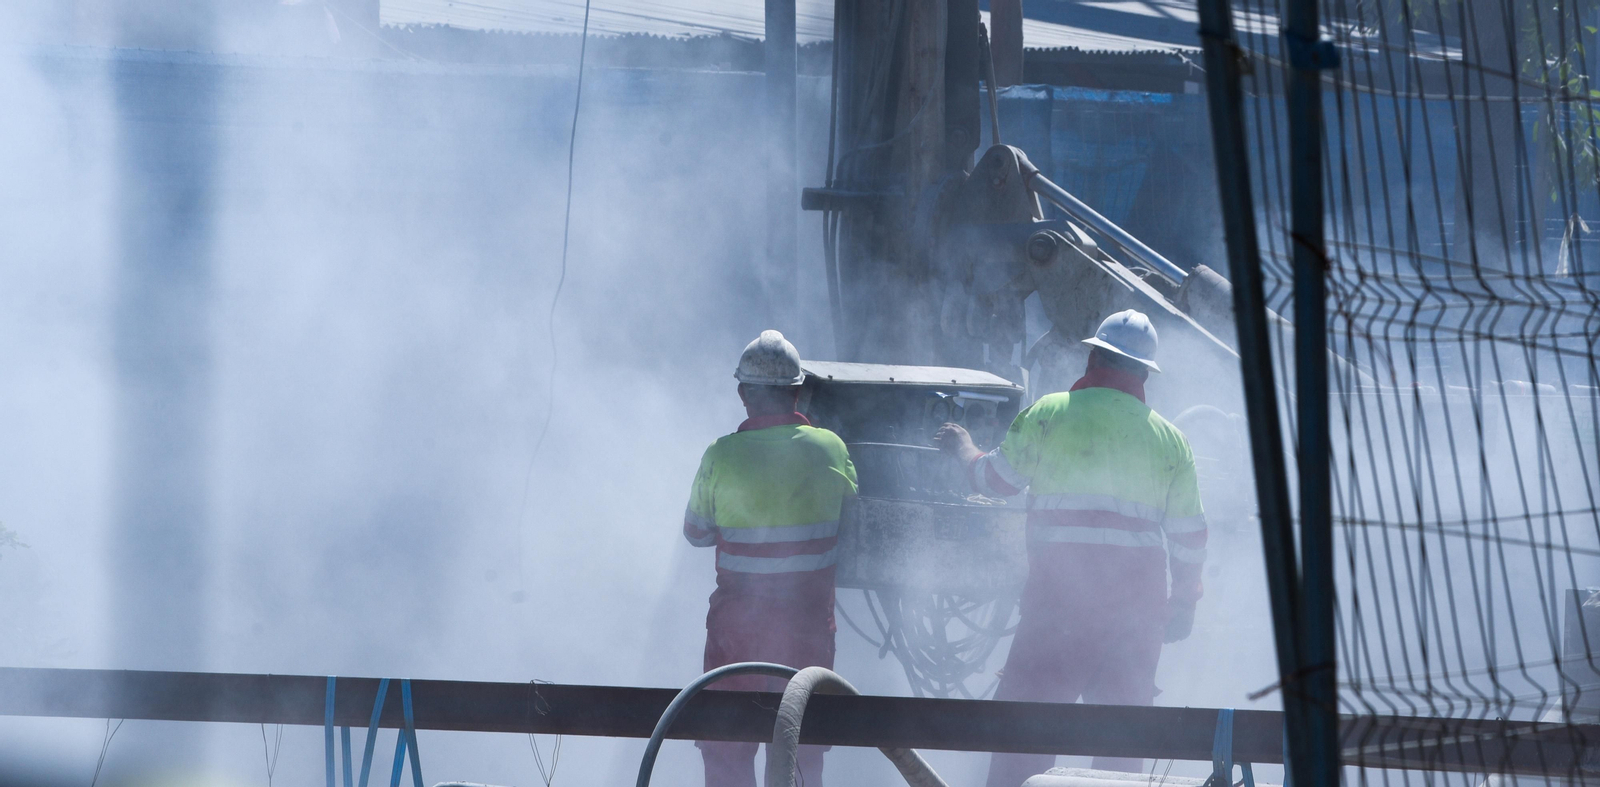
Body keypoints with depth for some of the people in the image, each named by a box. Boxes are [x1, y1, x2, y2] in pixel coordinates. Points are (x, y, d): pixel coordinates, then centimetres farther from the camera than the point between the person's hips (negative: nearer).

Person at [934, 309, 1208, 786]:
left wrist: (963, 448, 31)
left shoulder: (1050, 414, 0)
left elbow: (993, 478, 10)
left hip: (1060, 587, -3)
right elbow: (1189, 536, 10)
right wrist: (1184, 603, 21)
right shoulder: (1168, 439, 9)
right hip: (1138, 598, 3)